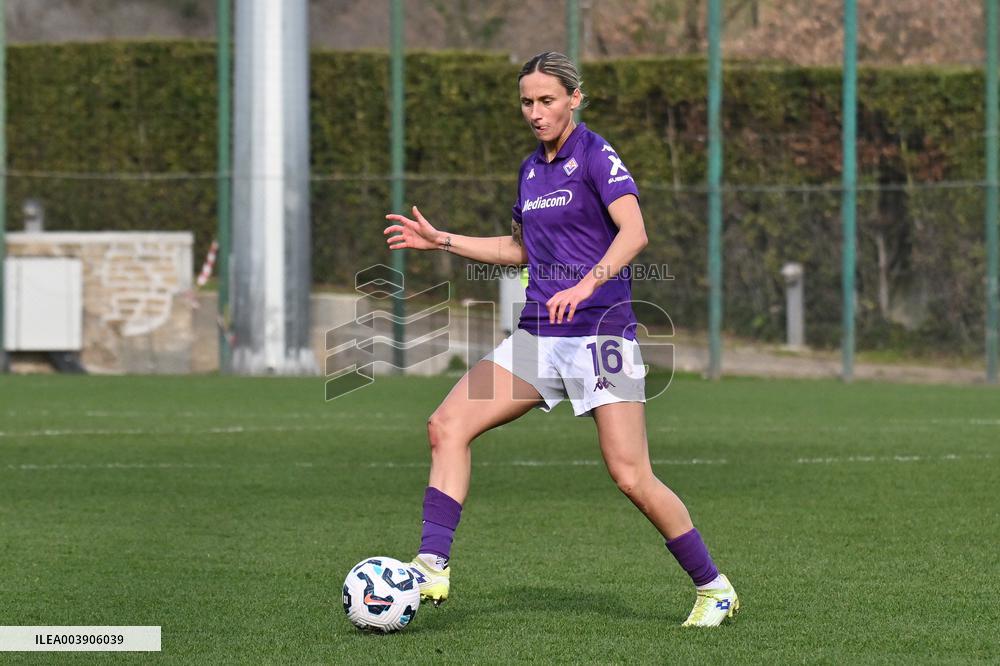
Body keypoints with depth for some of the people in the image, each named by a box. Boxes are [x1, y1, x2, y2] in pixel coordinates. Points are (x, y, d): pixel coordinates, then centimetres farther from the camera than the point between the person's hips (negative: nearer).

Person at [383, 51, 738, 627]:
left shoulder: (596, 157, -8)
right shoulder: (533, 169, 15)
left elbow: (634, 232, -23)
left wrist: (587, 284, -38)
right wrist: (440, 241, 23)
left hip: (601, 330, -7)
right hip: (539, 336, 7)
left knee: (632, 477, -11)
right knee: (448, 424, -8)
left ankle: (715, 589, 5)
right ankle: (433, 568, -10)